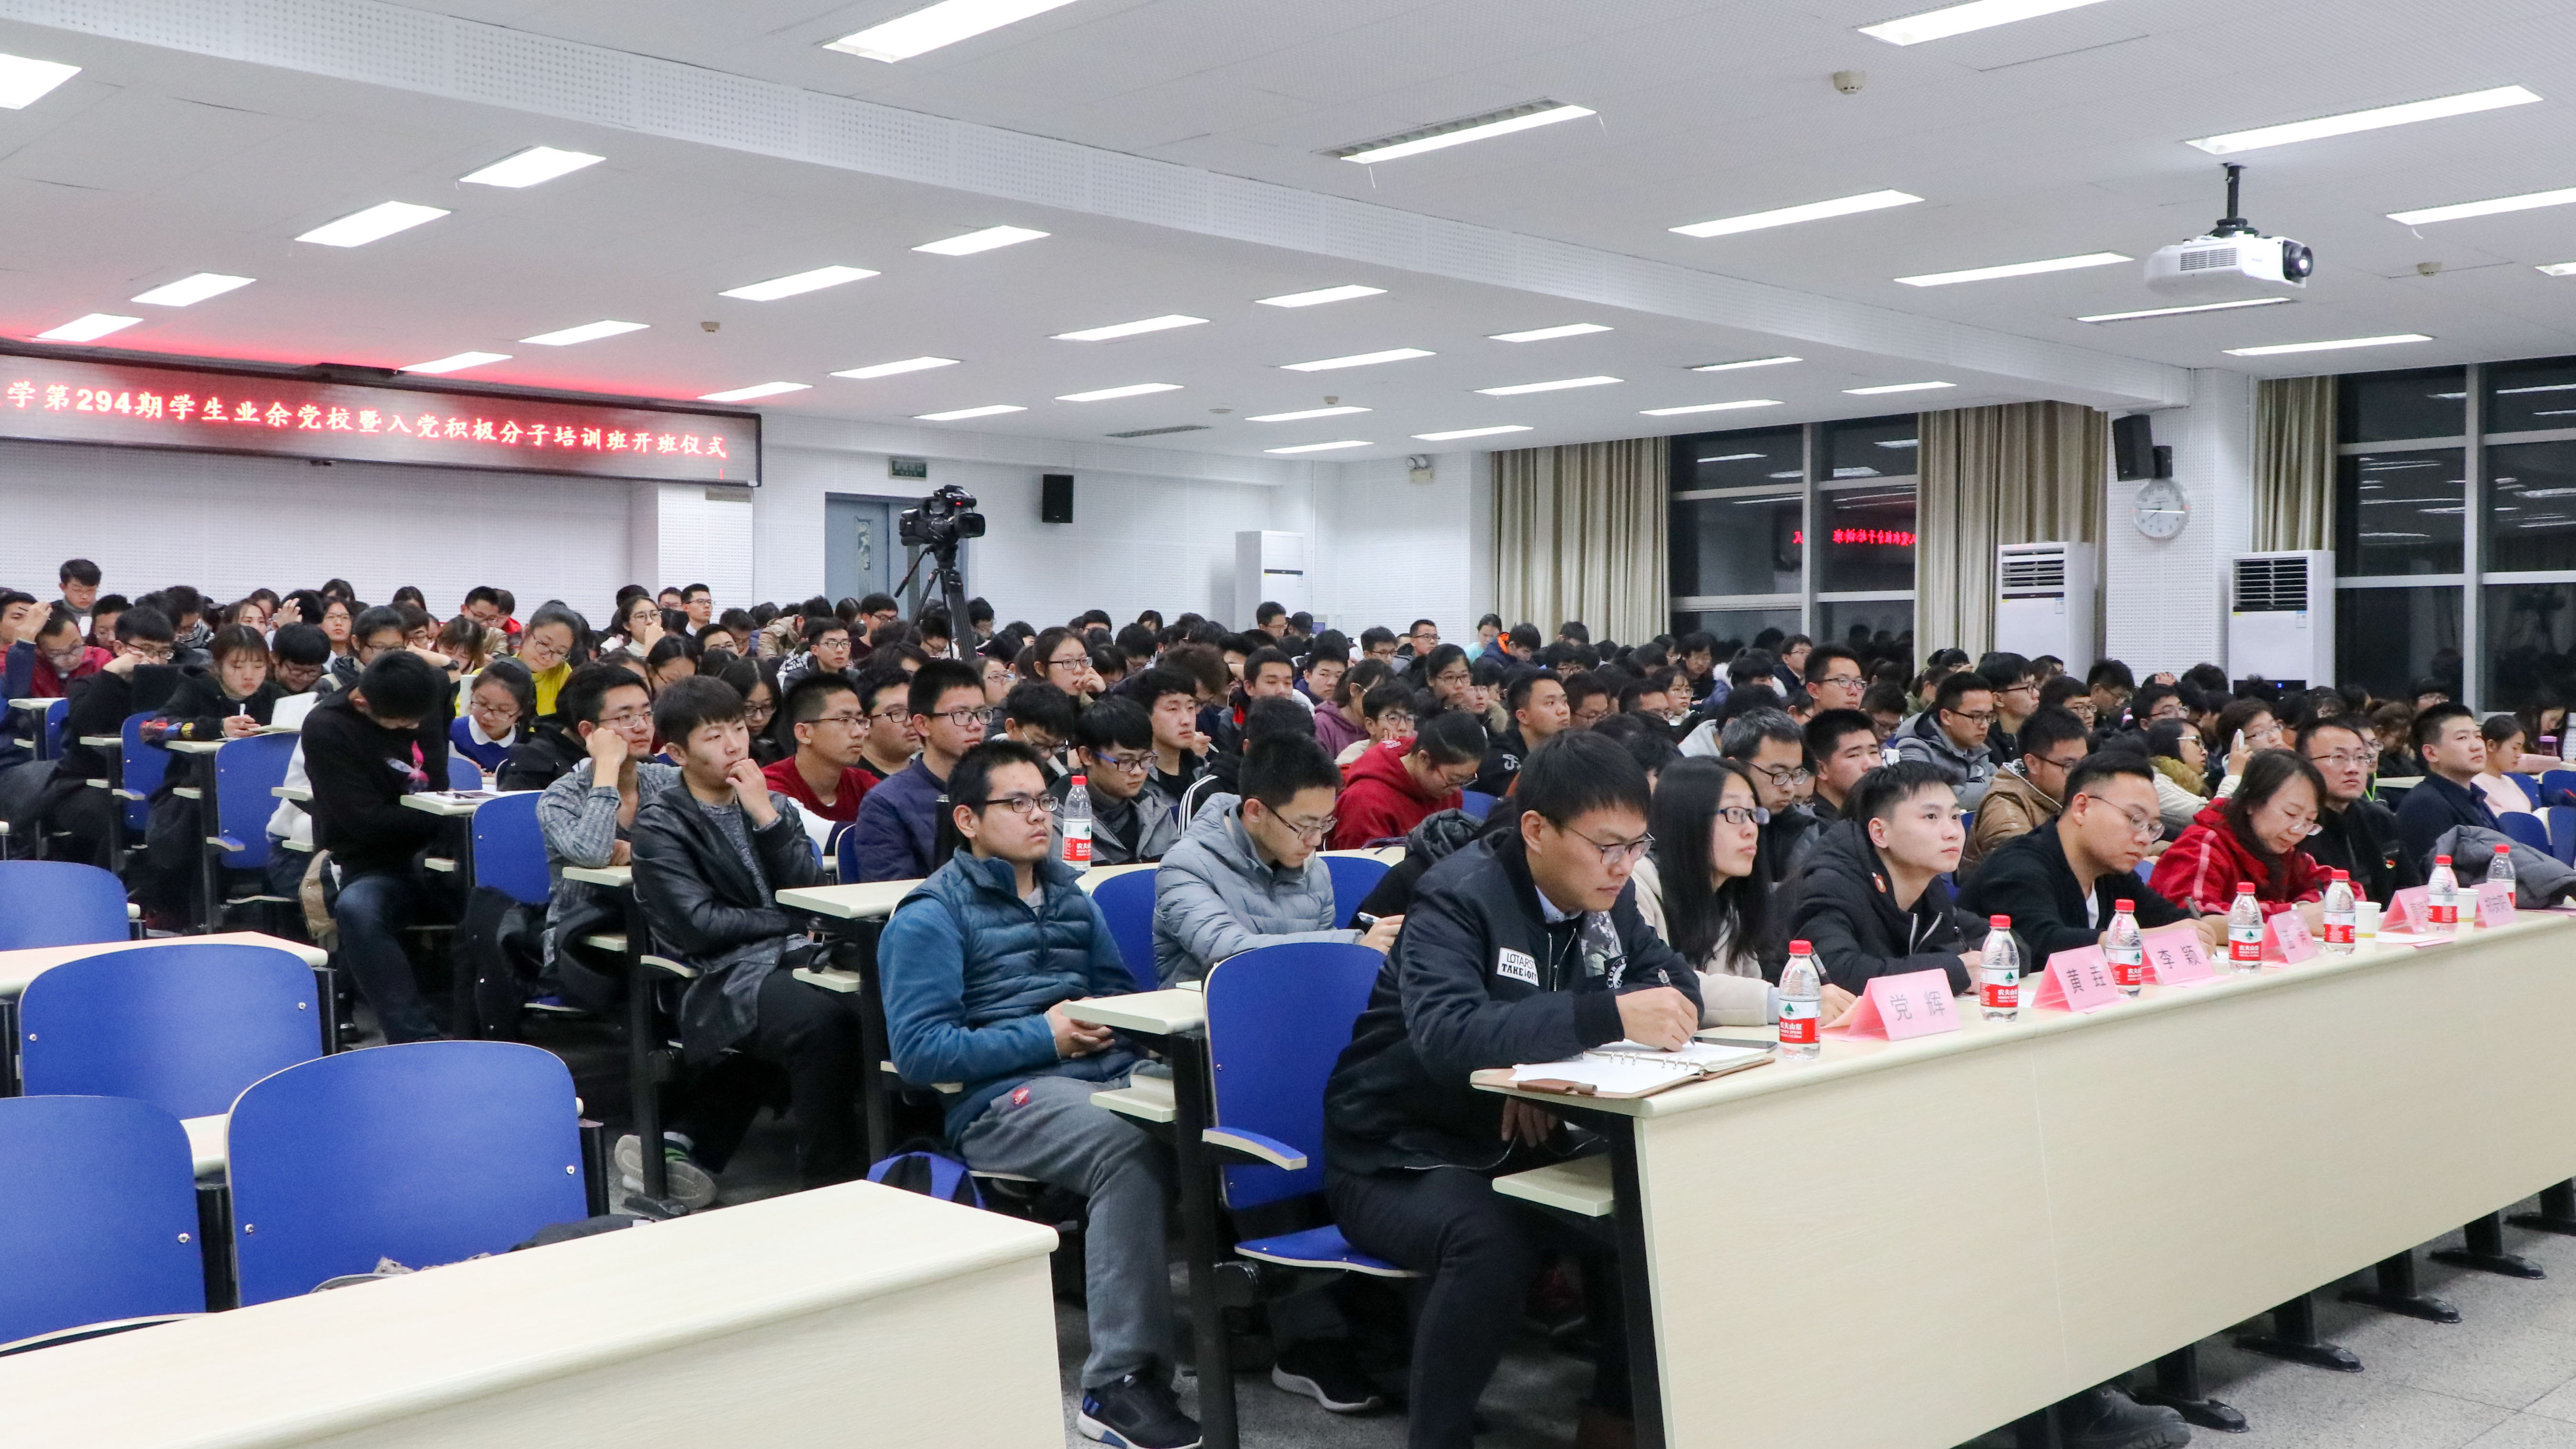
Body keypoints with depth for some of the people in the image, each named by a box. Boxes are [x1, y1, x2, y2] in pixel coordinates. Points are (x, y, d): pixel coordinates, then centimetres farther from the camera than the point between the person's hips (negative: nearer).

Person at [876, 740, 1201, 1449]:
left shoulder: (1069, 896, 22)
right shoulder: (932, 915, 2)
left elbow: (1122, 991, 29)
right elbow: (917, 1049, -6)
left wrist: (1109, 1028, 4)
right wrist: (1043, 1037, -10)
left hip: (1104, 1073, 6)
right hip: (1000, 1097, -6)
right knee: (1129, 1149, -36)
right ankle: (1119, 1383, -32)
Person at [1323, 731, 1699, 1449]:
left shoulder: (1605, 896, 2)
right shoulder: (1459, 897, -20)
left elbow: (1676, 984, -3)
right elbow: (1445, 1035, -36)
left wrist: (1550, 1050, -21)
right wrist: (1608, 1016, -47)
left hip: (1522, 1147, 6)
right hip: (1401, 1160, -6)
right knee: (1492, 1238, -35)